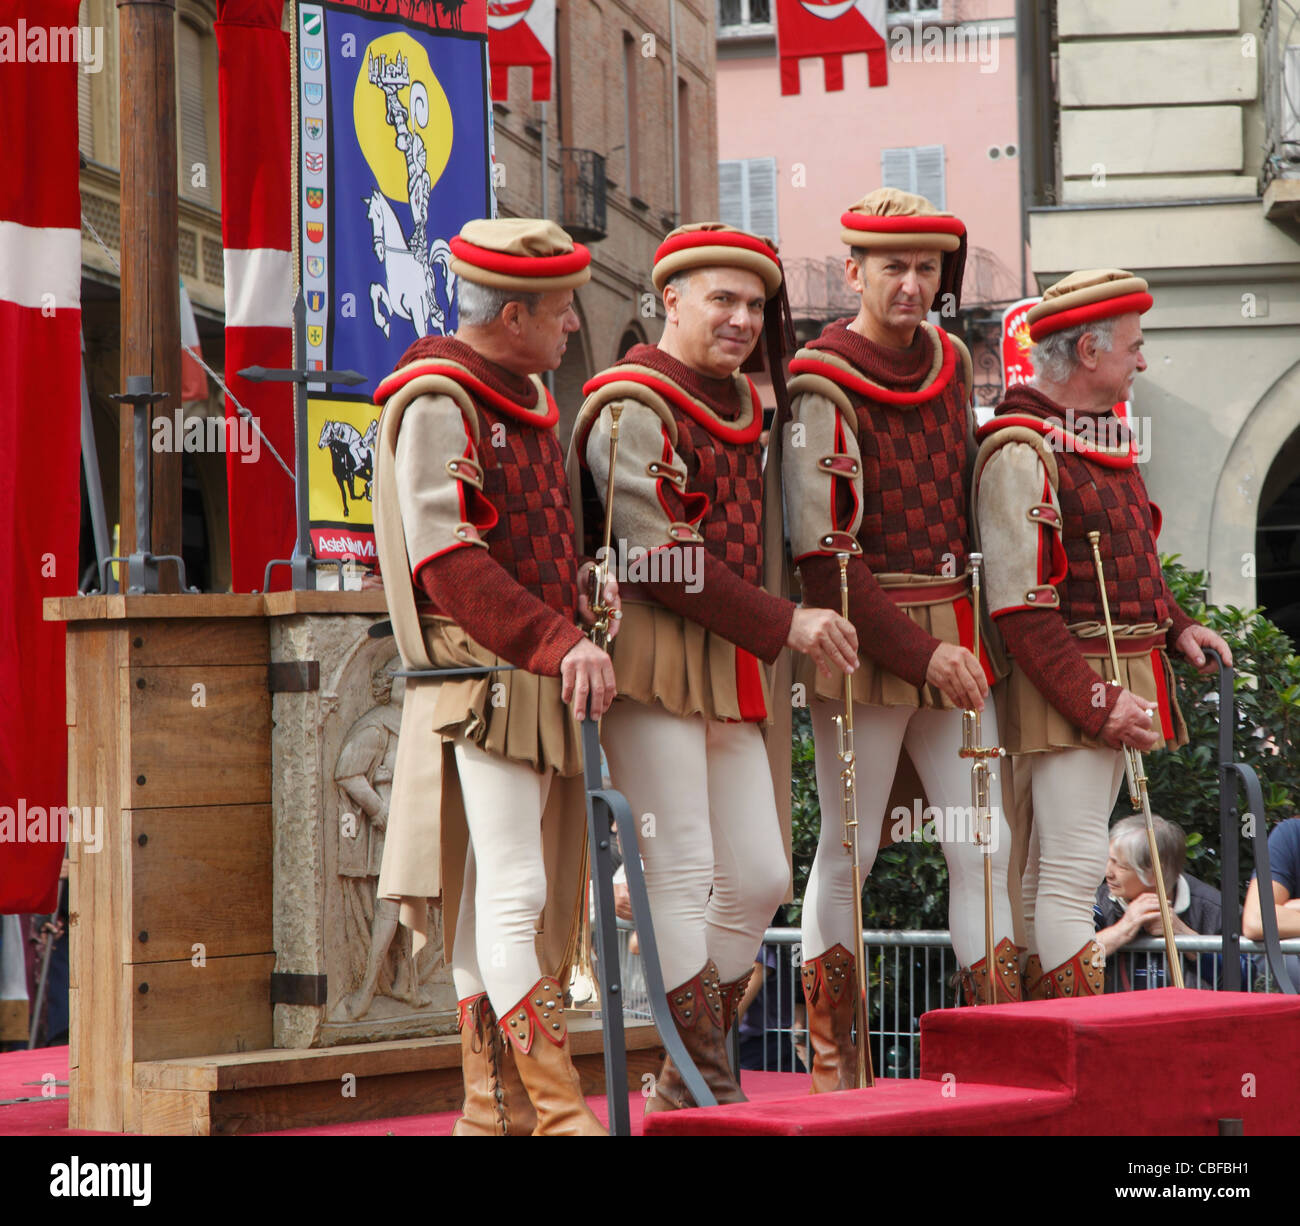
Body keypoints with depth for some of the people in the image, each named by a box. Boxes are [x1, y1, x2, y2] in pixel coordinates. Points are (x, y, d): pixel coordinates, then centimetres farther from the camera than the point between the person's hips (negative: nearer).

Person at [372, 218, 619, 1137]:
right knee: (513, 892, -12)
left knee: (493, 895, 11)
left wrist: (587, 584, 5)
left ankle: (494, 1107, 15)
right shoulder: (438, 402, -11)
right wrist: (557, 642, -23)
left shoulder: (528, 395, 18)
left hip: (541, 680, 9)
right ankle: (558, 1111, -15)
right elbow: (448, 562, -18)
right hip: (482, 675, -9)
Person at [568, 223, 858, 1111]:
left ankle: (683, 1088, 17)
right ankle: (710, 1090, -6)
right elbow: (658, 563, -17)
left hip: (729, 671, 9)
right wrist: (783, 623, -15)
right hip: (652, 663, -9)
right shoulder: (634, 408, -10)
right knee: (679, 874, -9)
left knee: (760, 879, 7)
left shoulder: (744, 406, 18)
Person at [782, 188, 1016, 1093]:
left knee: (985, 842, 3)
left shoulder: (951, 362, 9)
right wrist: (920, 651, -18)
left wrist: (968, 634, 16)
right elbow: (822, 557, -15)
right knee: (850, 848, 2)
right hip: (865, 642, -6)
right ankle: (831, 1059, 11)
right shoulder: (823, 388, -12)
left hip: (955, 637, 6)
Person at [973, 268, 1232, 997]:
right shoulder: (1022, 451, -15)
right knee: (1074, 873, -11)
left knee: (1053, 875, 12)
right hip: (1066, 684, -10)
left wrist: (1177, 626, 8)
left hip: (1120, 685, 10)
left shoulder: (1106, 438, 15)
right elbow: (1021, 607, -19)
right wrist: (1095, 704, -21)